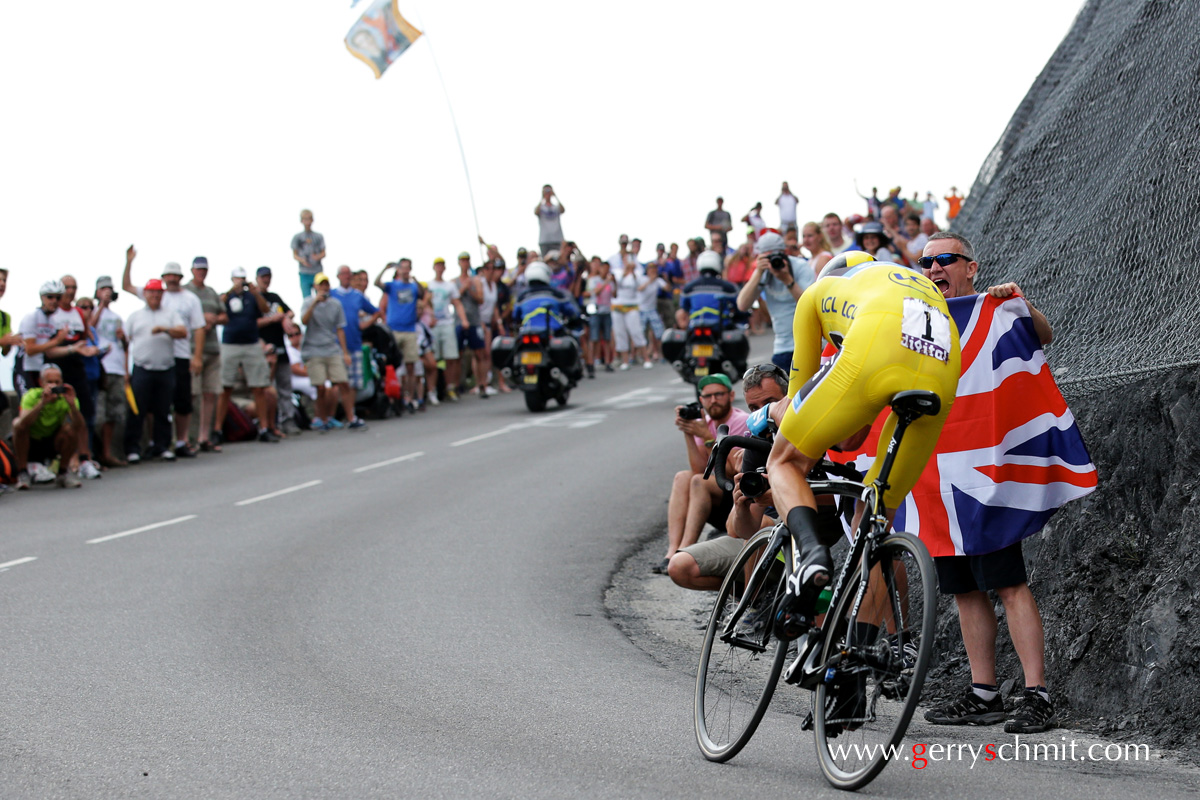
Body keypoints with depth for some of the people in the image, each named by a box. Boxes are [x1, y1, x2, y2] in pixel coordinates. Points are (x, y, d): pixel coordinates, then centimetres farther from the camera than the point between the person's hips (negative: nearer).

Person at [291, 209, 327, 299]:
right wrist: (302, 260, -15)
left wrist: (318, 257, -16)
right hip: (304, 274, -1)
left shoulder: (319, 237, 6)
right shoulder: (297, 237, 4)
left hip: (318, 272, 1)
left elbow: (323, 253, 6)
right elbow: (294, 255, 6)